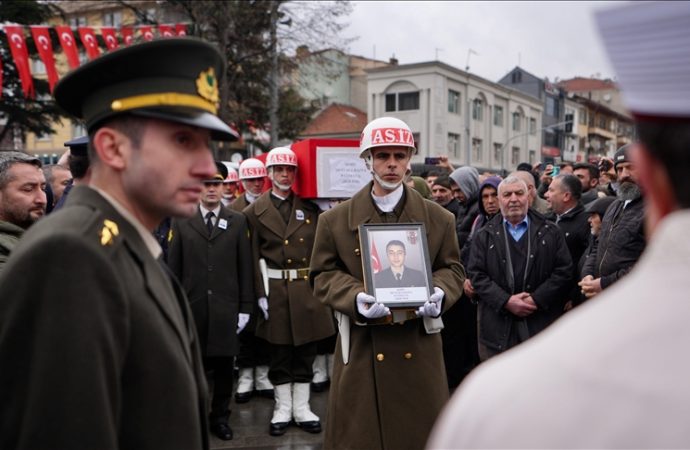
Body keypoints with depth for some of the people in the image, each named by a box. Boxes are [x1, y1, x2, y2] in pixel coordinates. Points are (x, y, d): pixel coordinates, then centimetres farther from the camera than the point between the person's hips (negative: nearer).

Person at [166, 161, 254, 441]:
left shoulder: (238, 222, 6)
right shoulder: (181, 222, 5)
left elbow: (245, 268, 4)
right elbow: (173, 268, 4)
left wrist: (245, 307, 0)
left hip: (226, 308, 1)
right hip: (192, 307, 0)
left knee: (224, 365, 8)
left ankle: (220, 416, 22)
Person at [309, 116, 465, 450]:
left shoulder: (438, 218, 6)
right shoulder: (336, 220, 1)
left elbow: (452, 269, 10)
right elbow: (323, 275, 2)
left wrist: (439, 292, -13)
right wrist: (356, 298, -17)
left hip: (419, 346, 1)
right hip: (362, 347, -1)